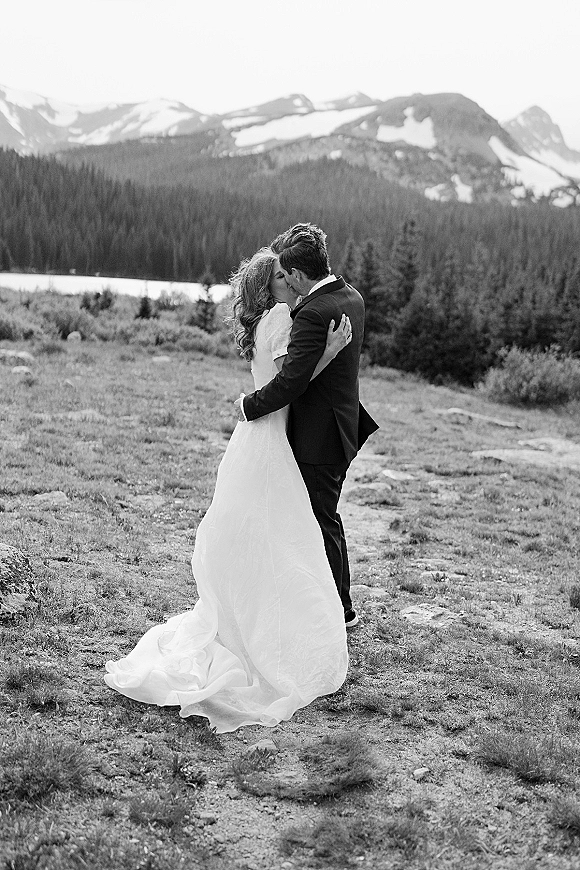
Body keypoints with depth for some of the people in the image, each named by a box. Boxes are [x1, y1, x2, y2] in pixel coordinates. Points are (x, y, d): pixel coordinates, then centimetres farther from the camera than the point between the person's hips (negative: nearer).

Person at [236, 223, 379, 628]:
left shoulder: (314, 314, -25)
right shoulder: (352, 296, 5)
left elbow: (290, 381, -27)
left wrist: (249, 405, -11)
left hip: (319, 435, -10)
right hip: (343, 424, 10)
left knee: (322, 521, 4)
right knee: (326, 516, 22)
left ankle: (339, 611, 19)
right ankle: (340, 602, 35)